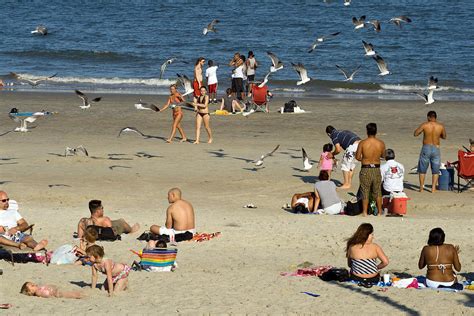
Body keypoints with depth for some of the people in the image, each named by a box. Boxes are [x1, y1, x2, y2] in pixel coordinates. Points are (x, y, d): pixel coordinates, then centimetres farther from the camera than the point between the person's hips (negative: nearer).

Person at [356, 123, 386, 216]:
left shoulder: (362, 143, -12)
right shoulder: (381, 143, -5)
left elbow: (357, 157, -8)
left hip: (365, 169, -2)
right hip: (377, 169, 2)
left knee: (365, 192, 9)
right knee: (377, 192, 16)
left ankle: (365, 212, 11)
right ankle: (379, 212, 21)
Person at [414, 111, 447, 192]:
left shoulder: (424, 125, -9)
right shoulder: (441, 126, -3)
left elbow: (415, 134, -2)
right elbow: (444, 137, 12)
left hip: (426, 148, -1)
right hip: (436, 149, 1)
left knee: (422, 169, 13)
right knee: (435, 170, 11)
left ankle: (421, 187, 13)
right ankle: (433, 188, 6)